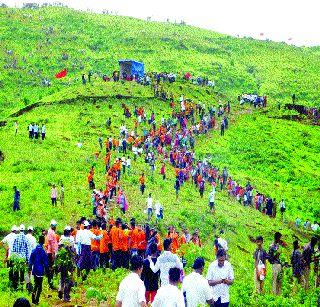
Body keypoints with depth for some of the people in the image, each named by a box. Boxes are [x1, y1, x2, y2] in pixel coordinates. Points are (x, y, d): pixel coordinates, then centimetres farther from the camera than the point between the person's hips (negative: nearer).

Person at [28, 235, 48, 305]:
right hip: (40, 271, -4)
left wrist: (30, 269, 14)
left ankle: (33, 292, -7)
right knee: (39, 286, 4)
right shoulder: (43, 252, -14)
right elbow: (45, 263, -11)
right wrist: (47, 270, 0)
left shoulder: (34, 250, 1)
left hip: (35, 270, 4)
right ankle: (36, 300, 2)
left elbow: (30, 261, 6)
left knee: (36, 283, 20)